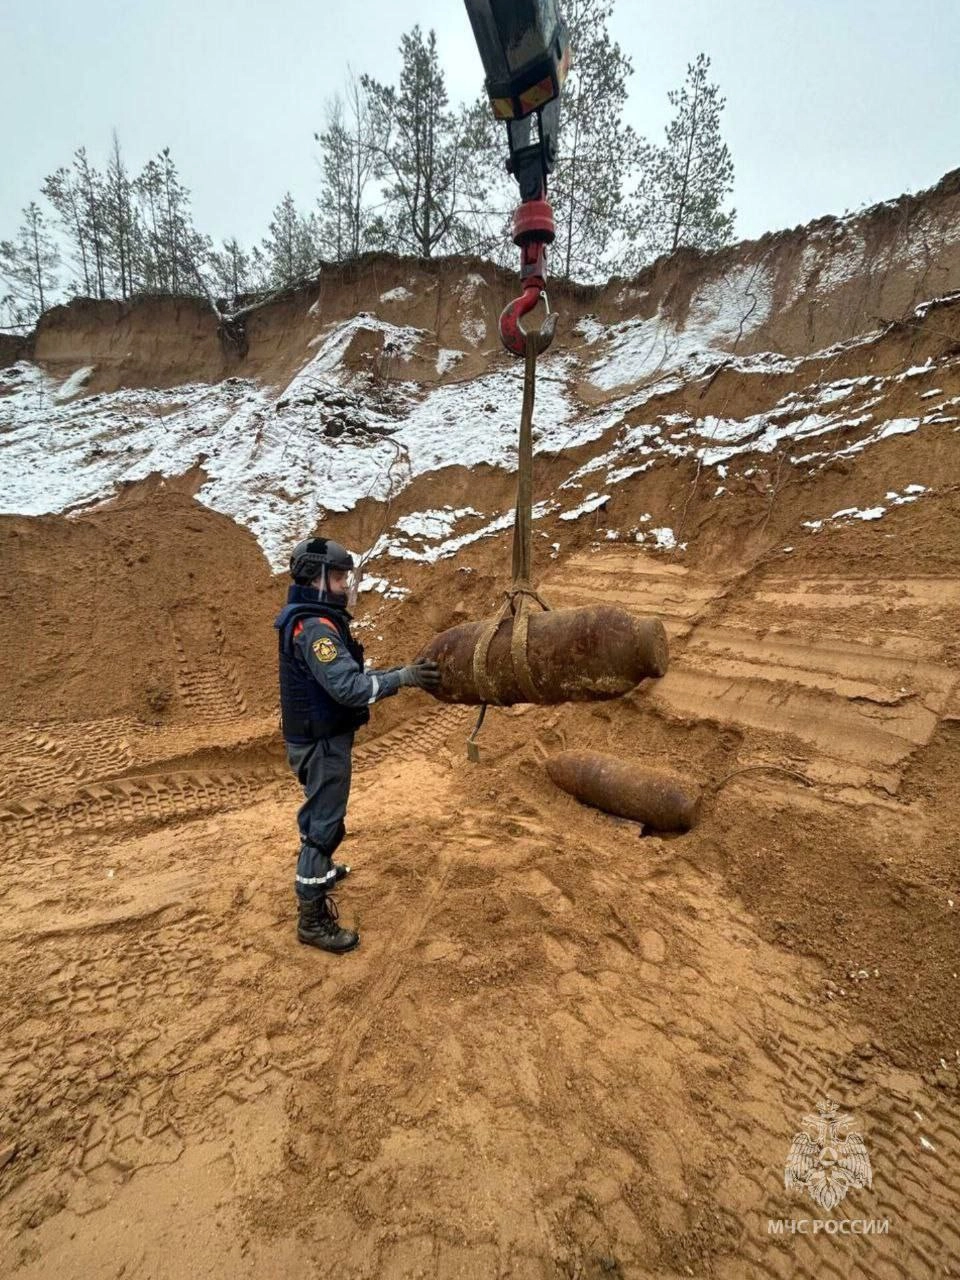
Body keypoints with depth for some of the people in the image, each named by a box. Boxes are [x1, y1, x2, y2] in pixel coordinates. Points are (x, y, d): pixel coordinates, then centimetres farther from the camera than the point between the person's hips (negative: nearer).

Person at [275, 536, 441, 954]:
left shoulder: (312, 619, 8)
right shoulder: (314, 627, -25)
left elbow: (343, 676, 8)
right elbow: (349, 687, -33)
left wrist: (399, 673, 2)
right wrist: (403, 677, -31)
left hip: (318, 736, 11)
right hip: (322, 742, -11)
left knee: (320, 811, 28)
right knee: (324, 822, -1)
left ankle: (317, 868, 51)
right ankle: (311, 918, 12)